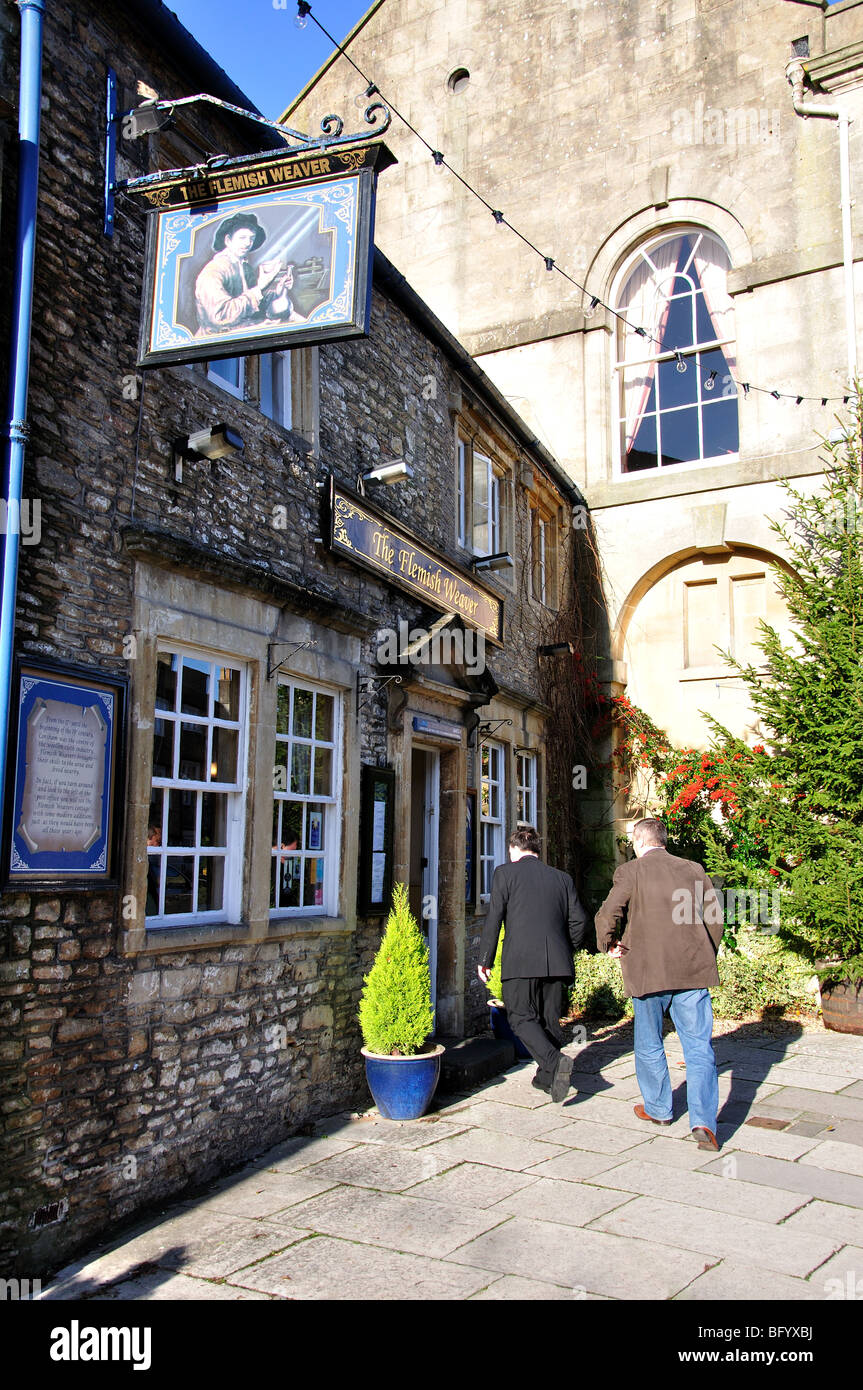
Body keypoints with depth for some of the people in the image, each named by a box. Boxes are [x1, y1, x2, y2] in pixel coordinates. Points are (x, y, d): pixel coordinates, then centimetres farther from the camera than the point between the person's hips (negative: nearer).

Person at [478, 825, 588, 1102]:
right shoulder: (562, 878, 13)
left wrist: (485, 960, 2)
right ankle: (547, 1077, 21)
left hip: (521, 960, -5)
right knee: (549, 1019, 15)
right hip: (557, 961, 5)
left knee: (521, 1016, 1)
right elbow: (579, 920, 10)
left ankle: (554, 1061, -19)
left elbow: (494, 918, -3)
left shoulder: (505, 873, 1)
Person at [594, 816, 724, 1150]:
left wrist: (609, 945, 6)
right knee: (699, 1047, 3)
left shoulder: (630, 872, -4)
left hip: (648, 972, -2)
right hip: (693, 971, 3)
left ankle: (658, 1108, 30)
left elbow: (606, 916, -12)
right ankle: (703, 1121, -9)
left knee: (649, 1044, 16)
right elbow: (715, 917, 10)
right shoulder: (694, 870, 7)